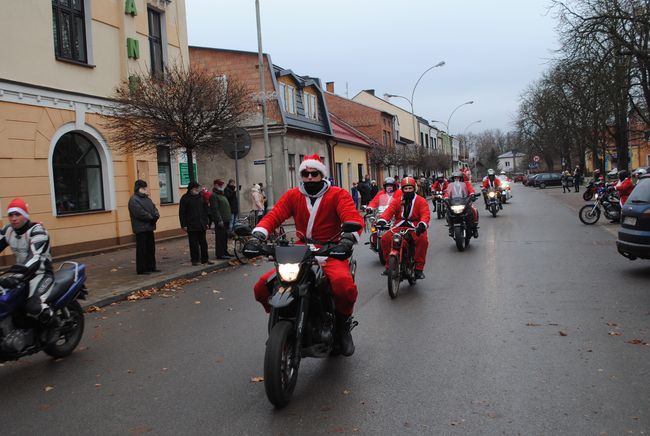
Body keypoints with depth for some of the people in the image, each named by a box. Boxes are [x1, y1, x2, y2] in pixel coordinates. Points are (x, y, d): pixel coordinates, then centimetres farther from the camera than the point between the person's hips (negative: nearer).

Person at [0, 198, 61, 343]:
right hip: (21, 271, 8)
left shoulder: (37, 231, -19)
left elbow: (35, 258, -31)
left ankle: (54, 324, -2)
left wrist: (17, 276, -45)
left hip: (41, 272, -8)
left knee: (33, 306, -30)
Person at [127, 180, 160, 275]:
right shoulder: (133, 200, -13)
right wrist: (152, 218, -16)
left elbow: (154, 208, 13)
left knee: (151, 248, 13)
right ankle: (141, 269, 0)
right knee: (142, 249, -5)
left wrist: (156, 215, -8)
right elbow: (140, 213, -22)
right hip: (141, 228, -9)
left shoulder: (147, 198, 17)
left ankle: (151, 267, 22)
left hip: (149, 227, 9)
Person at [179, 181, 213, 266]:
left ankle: (205, 259, 15)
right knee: (193, 244, 1)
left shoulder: (201, 196, 10)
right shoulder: (185, 198, -4)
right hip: (191, 225, -4)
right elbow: (182, 213, -5)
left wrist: (206, 222, 11)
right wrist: (183, 225, -10)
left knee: (203, 243, 8)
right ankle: (194, 260, 9)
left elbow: (205, 210, 15)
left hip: (201, 225, 4)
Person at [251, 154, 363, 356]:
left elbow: (353, 217, -15)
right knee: (262, 287, -12)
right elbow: (274, 216, -1)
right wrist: (258, 233, -22)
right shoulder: (292, 196, 10)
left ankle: (342, 325, -3)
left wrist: (348, 237, -37)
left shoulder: (338, 194, 0)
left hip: (330, 254, -3)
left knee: (345, 284, -36)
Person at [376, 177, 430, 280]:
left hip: (415, 228, -3)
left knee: (423, 240, -33)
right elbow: (389, 210, -3)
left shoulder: (421, 201, 5)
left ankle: (419, 268, -22)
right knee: (385, 238, -20)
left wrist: (422, 224, -33)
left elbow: (425, 214, -10)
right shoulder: (397, 201, 14)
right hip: (399, 227, 3)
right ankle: (388, 265, -4)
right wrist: (382, 220, -25)